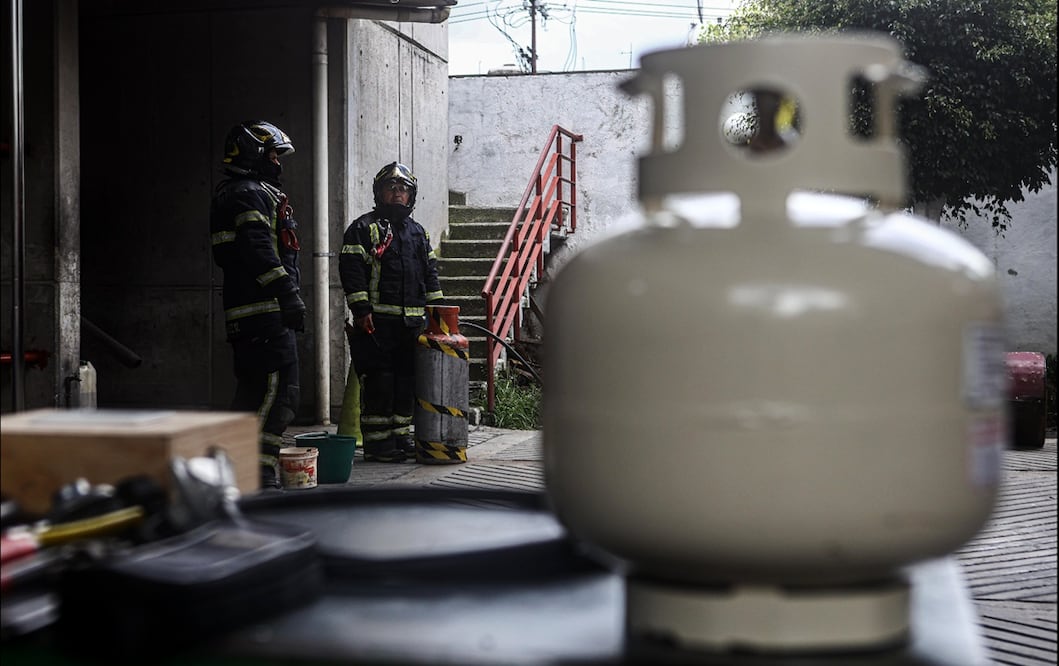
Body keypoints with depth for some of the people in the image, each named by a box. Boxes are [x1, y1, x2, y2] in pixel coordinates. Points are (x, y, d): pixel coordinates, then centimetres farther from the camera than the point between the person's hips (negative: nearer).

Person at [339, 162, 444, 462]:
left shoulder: (418, 232, 19)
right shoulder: (364, 227, 0)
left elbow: (430, 273, 23)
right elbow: (351, 269, -8)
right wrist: (361, 309, -16)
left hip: (412, 322, 6)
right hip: (377, 321, -6)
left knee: (407, 381, 9)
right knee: (379, 383, -6)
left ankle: (402, 436, 18)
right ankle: (377, 442, 0)